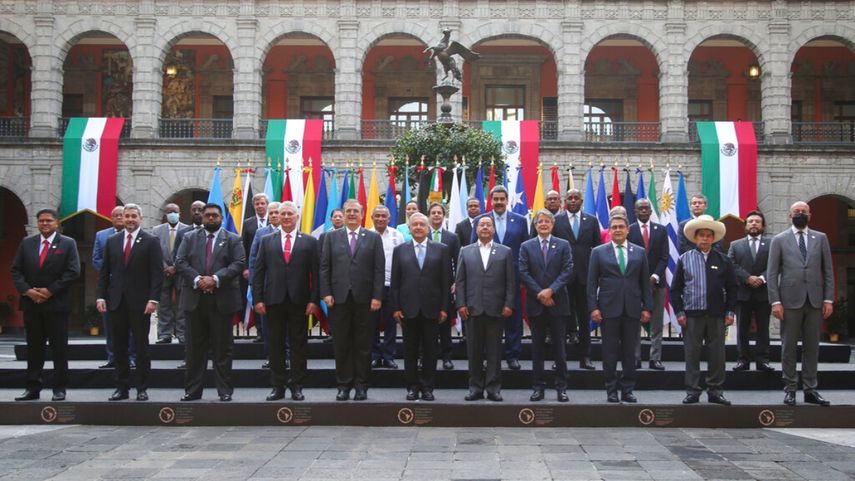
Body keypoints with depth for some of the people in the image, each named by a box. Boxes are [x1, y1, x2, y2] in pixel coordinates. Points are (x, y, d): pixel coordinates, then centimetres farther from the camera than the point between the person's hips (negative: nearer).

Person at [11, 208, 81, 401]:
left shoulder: (68, 243, 0)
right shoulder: (27, 243, 10)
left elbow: (73, 272, -8)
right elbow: (16, 270, 7)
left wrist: (50, 291, -13)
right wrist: (27, 290, -9)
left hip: (56, 303, -3)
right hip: (31, 303, 3)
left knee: (59, 348, 1)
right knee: (34, 347, 8)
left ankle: (59, 389, 7)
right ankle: (33, 388, 15)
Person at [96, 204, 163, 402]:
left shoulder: (151, 241, 0)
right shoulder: (112, 241, 11)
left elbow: (157, 273, -5)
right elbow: (104, 272, 10)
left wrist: (153, 299, -13)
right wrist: (101, 296, 1)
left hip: (140, 303, -4)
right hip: (116, 302, 4)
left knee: (141, 346, 3)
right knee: (119, 347, 7)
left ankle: (142, 388, 9)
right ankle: (121, 387, 15)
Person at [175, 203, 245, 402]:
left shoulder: (233, 239, 5)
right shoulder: (189, 238, 12)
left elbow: (239, 264, -6)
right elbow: (180, 262, 2)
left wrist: (215, 279, -17)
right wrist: (197, 279, -13)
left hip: (222, 300, -2)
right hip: (194, 299, 2)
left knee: (223, 347, 3)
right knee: (195, 347, 6)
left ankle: (225, 391, 9)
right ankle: (192, 390, 13)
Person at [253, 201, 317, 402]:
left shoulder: (309, 242, 5)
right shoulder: (266, 241, 9)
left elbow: (315, 273, 1)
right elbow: (258, 271, 6)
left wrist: (314, 300, -6)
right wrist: (258, 298, -2)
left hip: (299, 301, -1)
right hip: (274, 300, 1)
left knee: (299, 345, 4)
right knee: (275, 345, 6)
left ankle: (297, 386, 13)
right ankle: (278, 386, 14)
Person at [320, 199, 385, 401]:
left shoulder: (373, 238, 6)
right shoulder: (331, 237, 10)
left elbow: (379, 269, 1)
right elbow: (324, 267, 6)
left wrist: (377, 297, -7)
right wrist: (326, 293, -4)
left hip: (364, 299, -1)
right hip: (339, 298, 1)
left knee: (363, 345, 4)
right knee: (341, 345, 5)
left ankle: (361, 386, 13)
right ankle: (343, 385, 13)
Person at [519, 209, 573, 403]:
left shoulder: (563, 245, 5)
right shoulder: (526, 246, 6)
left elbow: (568, 270, -4)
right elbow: (523, 273, -1)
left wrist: (551, 290, -14)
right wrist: (539, 294, -11)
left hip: (557, 302, -1)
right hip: (535, 303, 1)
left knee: (559, 346, 3)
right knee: (537, 346, 6)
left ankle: (561, 387, 9)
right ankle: (537, 387, 12)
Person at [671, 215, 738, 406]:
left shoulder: (723, 260, 7)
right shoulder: (684, 259, 4)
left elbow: (732, 288, 9)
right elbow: (675, 288, 4)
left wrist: (730, 312, 2)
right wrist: (679, 312, -3)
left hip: (716, 315, 1)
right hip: (692, 315, -1)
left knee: (717, 354, 5)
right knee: (692, 355, 2)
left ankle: (715, 391, 16)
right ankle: (693, 391, 10)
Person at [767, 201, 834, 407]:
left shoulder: (821, 238, 10)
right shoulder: (779, 240, 4)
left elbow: (828, 270, 8)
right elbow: (772, 273, 1)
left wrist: (828, 299, 1)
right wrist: (775, 301, -7)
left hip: (815, 300, 2)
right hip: (790, 300, -2)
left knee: (812, 346, 6)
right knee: (789, 346, 2)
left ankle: (810, 389, 13)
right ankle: (790, 389, 10)